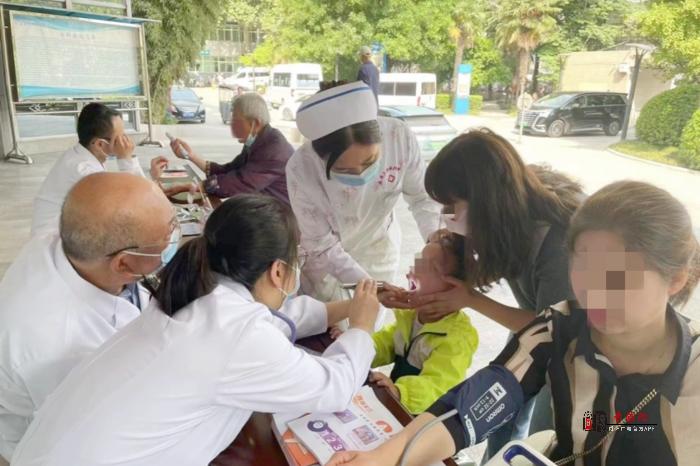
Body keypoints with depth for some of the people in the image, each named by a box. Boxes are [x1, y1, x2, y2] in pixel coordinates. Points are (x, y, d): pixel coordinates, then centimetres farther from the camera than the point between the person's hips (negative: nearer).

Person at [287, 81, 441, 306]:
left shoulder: (401, 137, -31)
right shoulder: (301, 169, -34)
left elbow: (422, 198, -14)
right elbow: (322, 247, -24)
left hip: (378, 248, 2)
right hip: (323, 257, -2)